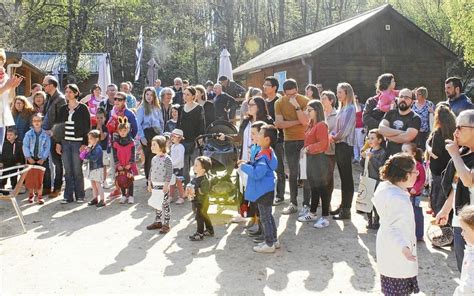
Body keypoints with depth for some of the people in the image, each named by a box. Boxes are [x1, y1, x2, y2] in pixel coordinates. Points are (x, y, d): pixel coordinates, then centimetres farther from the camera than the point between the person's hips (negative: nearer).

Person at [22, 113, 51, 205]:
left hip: (41, 159, -1)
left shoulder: (45, 135, 0)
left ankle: (39, 196, 7)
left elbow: (47, 148, 0)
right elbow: (25, 146, 0)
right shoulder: (28, 134, 1)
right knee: (30, 177, 3)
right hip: (31, 159, 1)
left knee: (39, 178, -4)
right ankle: (31, 194, 20)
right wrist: (28, 157, -10)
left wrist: (43, 158, -9)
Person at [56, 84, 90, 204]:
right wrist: (58, 142, 7)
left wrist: (85, 143, -11)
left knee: (77, 170, -2)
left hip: (77, 142, -4)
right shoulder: (63, 109, 13)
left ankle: (80, 196, 9)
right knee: (68, 171, 4)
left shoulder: (83, 108, -1)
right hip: (65, 142, 4)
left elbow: (87, 127, -4)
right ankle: (68, 196, 9)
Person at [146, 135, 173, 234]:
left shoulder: (167, 159, -15)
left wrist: (166, 184, -21)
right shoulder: (154, 159, 8)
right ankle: (157, 222, 27)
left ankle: (166, 224, 7)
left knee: (165, 205, 0)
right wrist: (149, 183, 14)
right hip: (155, 185, 7)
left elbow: (169, 173, -17)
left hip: (163, 186, -7)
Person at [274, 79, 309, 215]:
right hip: (290, 141, 2)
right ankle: (293, 203, 13)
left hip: (305, 139, -2)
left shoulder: (305, 101, -9)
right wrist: (298, 121, -15)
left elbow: (305, 121, -18)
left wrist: (296, 106, -26)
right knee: (293, 173, 7)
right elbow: (279, 124, -12)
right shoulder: (279, 103, -3)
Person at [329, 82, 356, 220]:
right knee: (343, 177, 12)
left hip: (345, 145, -8)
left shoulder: (350, 108, -10)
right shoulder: (341, 108, 15)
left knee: (347, 178, -3)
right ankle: (343, 206, 19)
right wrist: (332, 135, -4)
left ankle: (346, 210, 1)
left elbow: (345, 130, -16)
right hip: (338, 145, 8)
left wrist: (335, 137, -3)